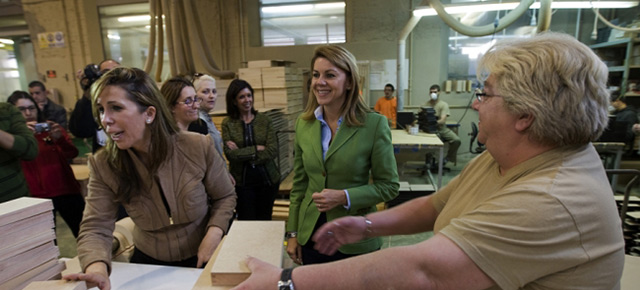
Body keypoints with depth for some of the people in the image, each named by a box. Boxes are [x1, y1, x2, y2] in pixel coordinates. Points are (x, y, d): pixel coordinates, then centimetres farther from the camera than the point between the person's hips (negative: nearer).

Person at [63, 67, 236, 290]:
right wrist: (97, 268, -35)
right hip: (148, 261, 3)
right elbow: (95, 228, -15)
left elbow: (224, 197, -5)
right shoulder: (103, 165, -12)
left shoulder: (199, 147, -17)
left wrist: (213, 236, -20)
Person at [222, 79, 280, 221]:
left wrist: (243, 153, -12)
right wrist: (257, 148, -11)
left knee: (265, 219, 13)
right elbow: (230, 154, -12)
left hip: (267, 178, 1)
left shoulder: (265, 120, 1)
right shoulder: (228, 123, -1)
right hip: (241, 181, -1)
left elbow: (273, 151, -10)